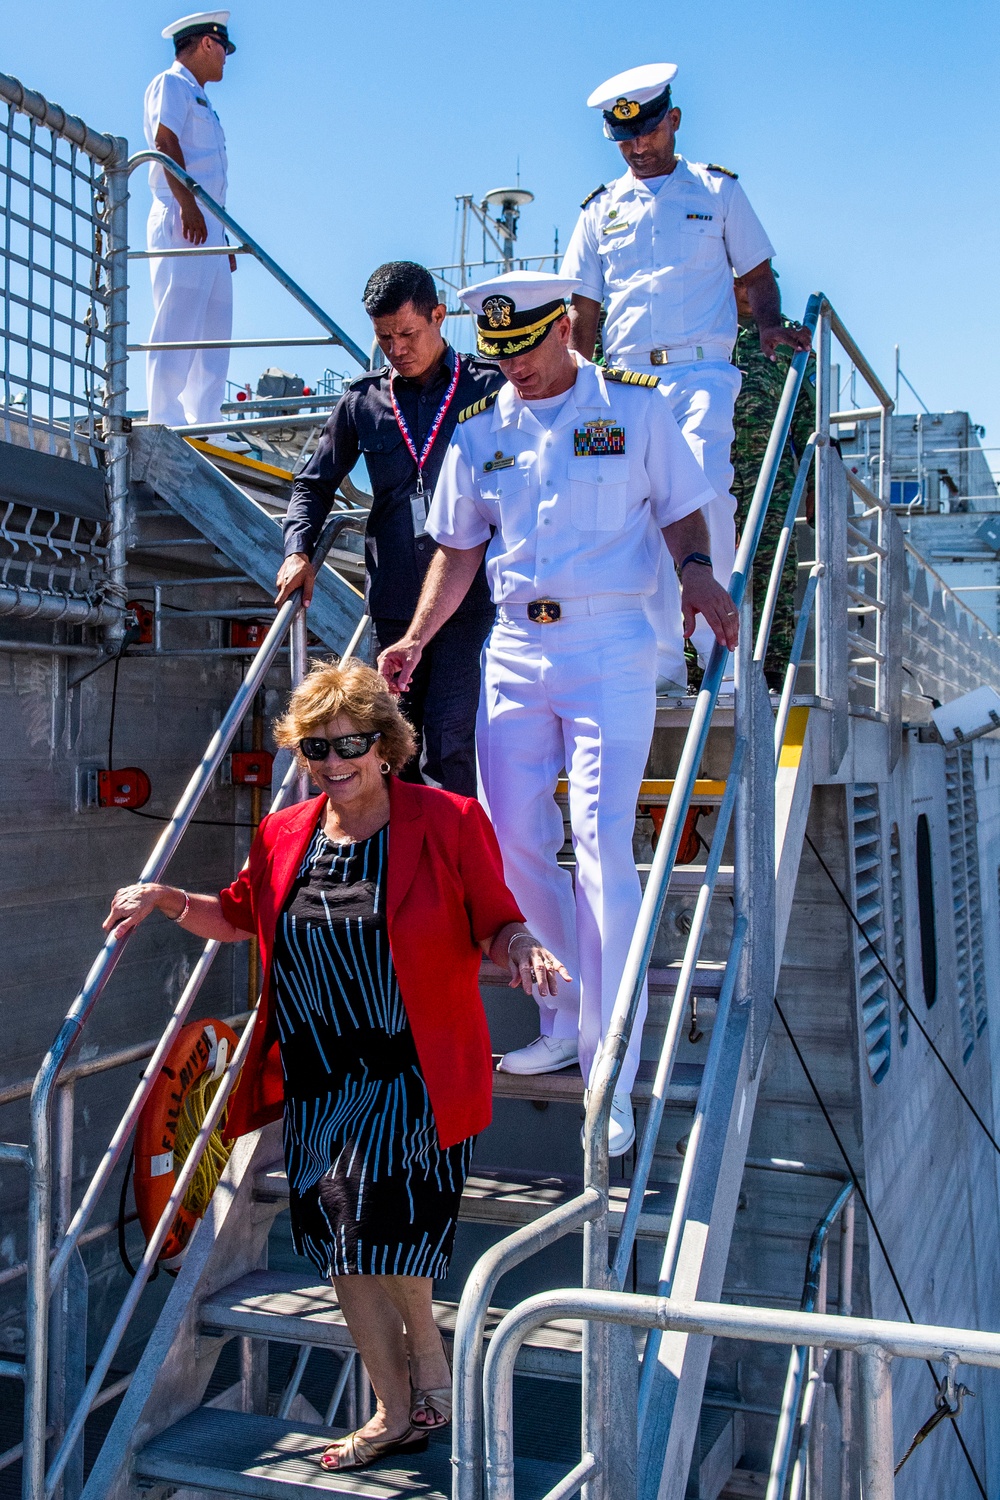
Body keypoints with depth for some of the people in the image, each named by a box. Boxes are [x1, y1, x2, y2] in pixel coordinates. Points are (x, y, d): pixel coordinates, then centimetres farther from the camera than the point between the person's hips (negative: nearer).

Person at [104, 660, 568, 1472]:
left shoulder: (449, 822, -6)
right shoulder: (283, 836, 6)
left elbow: (496, 924, -1)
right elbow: (237, 917, 22)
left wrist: (522, 948, -22)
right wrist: (166, 900, 7)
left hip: (414, 1072, -5)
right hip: (316, 1079, 5)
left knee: (378, 1208, -18)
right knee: (345, 1247, 9)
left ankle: (431, 1366, 14)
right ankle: (398, 1414, 29)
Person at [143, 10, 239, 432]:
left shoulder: (200, 98, 29)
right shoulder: (170, 84, 2)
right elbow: (165, 143, -13)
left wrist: (224, 237, 22)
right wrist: (187, 204, -24)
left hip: (208, 226, 9)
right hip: (180, 220, -9)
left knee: (214, 328, 4)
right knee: (176, 322, -15)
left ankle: (204, 423, 4)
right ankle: (166, 422, -18)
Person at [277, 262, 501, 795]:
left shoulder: (488, 388, 2)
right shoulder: (362, 401, 11)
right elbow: (315, 482, 20)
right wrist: (298, 549, 3)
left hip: (468, 594, -4)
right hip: (394, 597, 4)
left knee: (449, 739, -11)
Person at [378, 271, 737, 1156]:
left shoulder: (636, 406, 3)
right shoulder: (478, 431, 11)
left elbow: (681, 510, 7)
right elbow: (457, 549, 13)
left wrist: (695, 571, -14)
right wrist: (416, 640, 3)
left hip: (609, 648, -4)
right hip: (513, 651, 4)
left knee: (601, 847, -11)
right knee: (512, 842, 3)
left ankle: (610, 1075, -5)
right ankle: (566, 1023, 23)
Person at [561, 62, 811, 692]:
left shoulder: (719, 190, 11)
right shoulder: (601, 211, 17)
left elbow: (758, 273, 13)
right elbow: (584, 310, 17)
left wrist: (771, 324, -7)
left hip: (701, 370, -3)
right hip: (628, 379, 3)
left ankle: (723, 638, -16)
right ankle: (664, 661, 3)